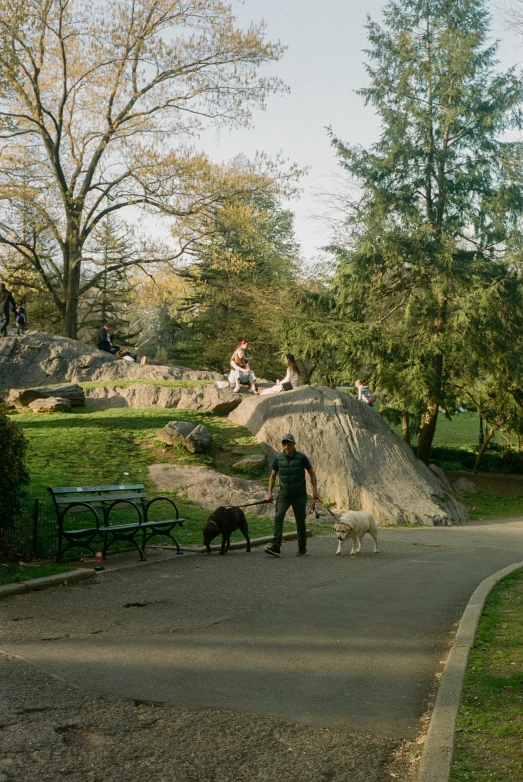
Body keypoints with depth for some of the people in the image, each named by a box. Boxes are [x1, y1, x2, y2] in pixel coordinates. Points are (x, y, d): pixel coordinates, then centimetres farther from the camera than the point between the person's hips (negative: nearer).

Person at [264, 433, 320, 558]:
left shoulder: (301, 457, -7)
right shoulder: (278, 458, -1)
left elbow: (312, 473, 2)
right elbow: (273, 475, 9)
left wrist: (315, 490, -3)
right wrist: (270, 493, 4)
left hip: (299, 496, -1)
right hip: (284, 495, 1)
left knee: (300, 521, 6)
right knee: (278, 517, -17)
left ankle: (302, 548, 21)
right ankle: (276, 547, -24)